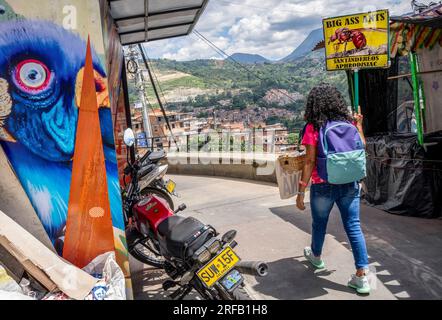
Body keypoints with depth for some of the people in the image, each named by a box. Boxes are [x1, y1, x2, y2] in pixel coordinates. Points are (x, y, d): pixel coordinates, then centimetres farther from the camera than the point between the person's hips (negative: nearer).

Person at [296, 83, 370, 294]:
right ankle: (362, 276, 8)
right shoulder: (349, 123, 1)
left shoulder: (313, 128, -12)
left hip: (323, 186, -3)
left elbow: (310, 161, -15)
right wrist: (359, 124, 23)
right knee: (354, 227, 8)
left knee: (319, 224, 20)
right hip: (349, 184, 3)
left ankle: (316, 256, 44)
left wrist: (301, 191, -10)